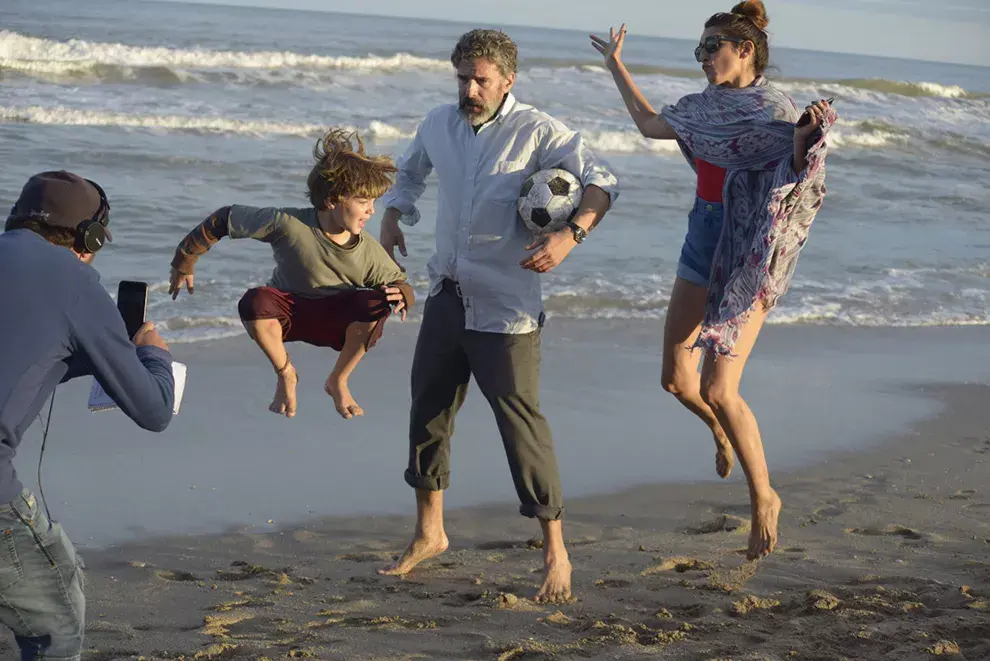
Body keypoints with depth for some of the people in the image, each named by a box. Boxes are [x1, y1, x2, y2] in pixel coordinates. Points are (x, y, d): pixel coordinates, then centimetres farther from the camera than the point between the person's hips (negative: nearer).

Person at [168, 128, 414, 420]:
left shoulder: (368, 251, -20)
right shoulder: (288, 223, -27)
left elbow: (398, 283, -6)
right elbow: (224, 219, -17)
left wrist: (400, 294, -33)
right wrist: (184, 262, -9)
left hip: (336, 323, 1)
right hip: (289, 314, -1)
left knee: (375, 303, -32)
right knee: (254, 302, -37)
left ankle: (338, 381, -5)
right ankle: (285, 374, -6)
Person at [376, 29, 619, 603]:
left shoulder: (538, 132, -11)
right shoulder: (440, 124, 7)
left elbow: (602, 181, -15)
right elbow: (411, 171, 28)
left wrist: (571, 235, -31)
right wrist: (393, 219, 11)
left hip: (505, 308, -6)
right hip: (447, 296, 6)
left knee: (522, 422, -8)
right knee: (428, 414, 14)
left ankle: (556, 554, 0)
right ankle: (430, 534, 32)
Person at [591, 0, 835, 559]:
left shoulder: (774, 109, -13)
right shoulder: (706, 108, 10)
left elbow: (795, 175, -27)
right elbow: (650, 124, 28)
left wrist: (807, 138, -47)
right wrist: (616, 65, 34)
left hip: (747, 257, -7)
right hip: (703, 243, 7)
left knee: (718, 390, -13)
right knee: (676, 378, 10)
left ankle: (764, 496, 4)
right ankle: (723, 432, 42)